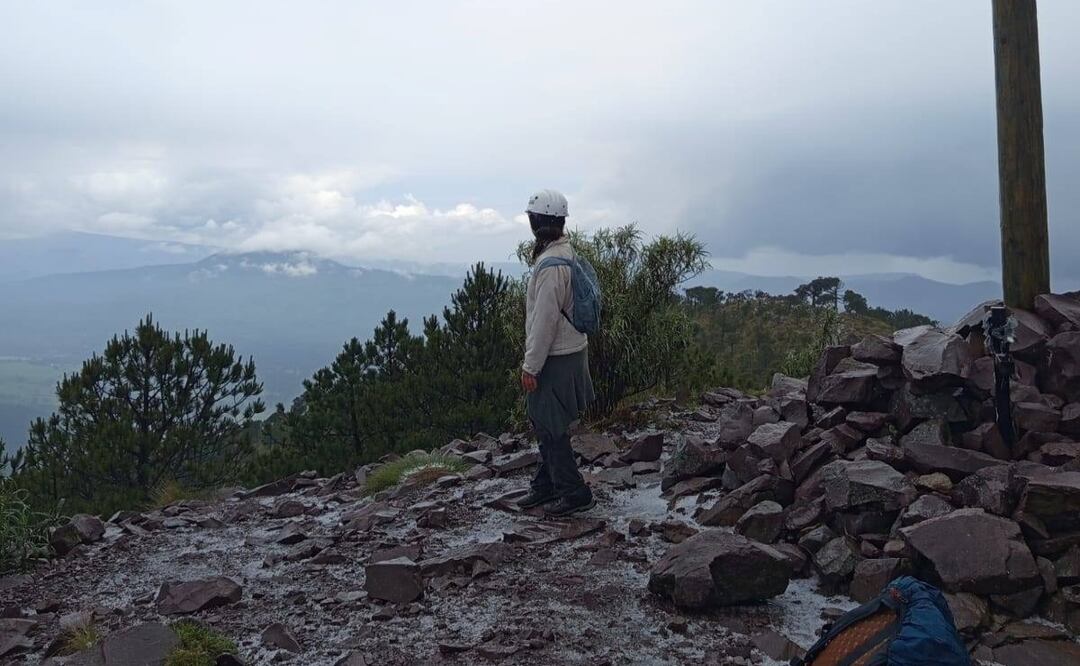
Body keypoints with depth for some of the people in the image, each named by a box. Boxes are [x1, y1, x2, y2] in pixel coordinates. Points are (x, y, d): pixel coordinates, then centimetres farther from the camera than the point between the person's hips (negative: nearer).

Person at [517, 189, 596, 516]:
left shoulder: (551, 264, -23)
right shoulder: (565, 251, 9)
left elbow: (545, 320, -23)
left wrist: (531, 366, -17)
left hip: (556, 358, -10)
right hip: (569, 351, 10)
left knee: (551, 428, 1)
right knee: (544, 423, 19)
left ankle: (574, 493, 11)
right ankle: (546, 486, 30)